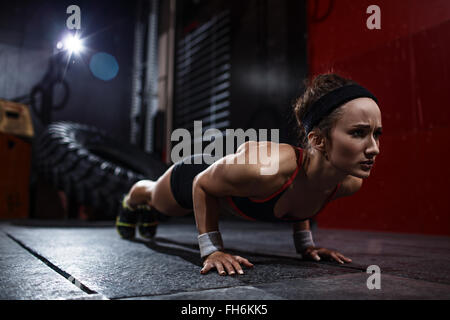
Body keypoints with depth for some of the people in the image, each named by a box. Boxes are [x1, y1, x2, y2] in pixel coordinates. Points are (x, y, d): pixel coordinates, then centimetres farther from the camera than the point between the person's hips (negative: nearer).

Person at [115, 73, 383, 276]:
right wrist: (211, 250, -28)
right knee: (152, 194, 35)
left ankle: (150, 212, 76)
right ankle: (130, 203, 72)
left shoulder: (349, 183, -30)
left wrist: (305, 243, -5)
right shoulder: (263, 168, -51)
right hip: (195, 176, -5)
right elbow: (202, 185, -28)